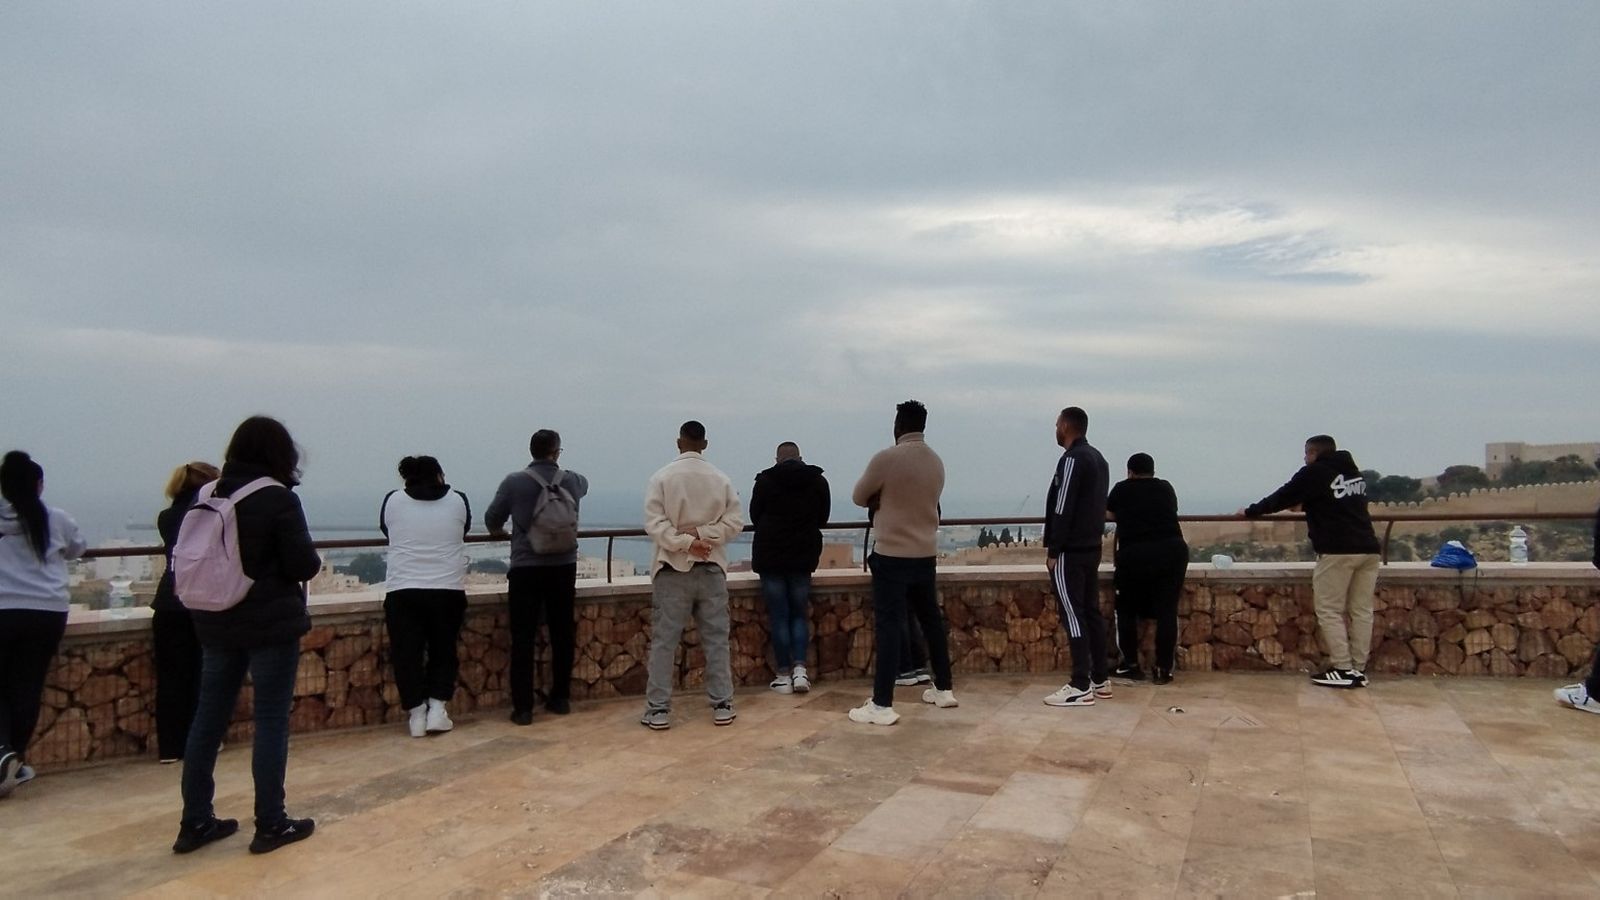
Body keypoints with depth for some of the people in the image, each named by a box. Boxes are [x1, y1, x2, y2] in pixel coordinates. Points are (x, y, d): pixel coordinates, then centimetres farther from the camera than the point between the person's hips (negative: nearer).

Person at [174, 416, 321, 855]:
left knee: (208, 718, 13)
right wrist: (314, 562, 7)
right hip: (271, 625, -6)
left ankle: (195, 822, 22)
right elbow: (304, 564, -14)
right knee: (271, 721, 2)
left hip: (217, 623, 6)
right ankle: (270, 825, 9)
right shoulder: (278, 498, -14)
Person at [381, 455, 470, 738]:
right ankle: (437, 709, 6)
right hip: (448, 590, 0)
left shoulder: (392, 501, 3)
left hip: (402, 591, 0)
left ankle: (416, 714, 9)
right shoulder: (458, 500, 3)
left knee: (407, 654, 9)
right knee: (443, 650, 14)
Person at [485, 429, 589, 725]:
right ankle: (560, 698, 21)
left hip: (526, 569, -2)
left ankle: (522, 708, 3)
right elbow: (584, 484, 26)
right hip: (563, 569, 3)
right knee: (562, 634, 12)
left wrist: (500, 532, 27)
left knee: (523, 639, 2)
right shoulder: (572, 480, 1)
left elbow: (491, 519, 3)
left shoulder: (514, 482, -7)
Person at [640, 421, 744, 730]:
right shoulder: (720, 479, 1)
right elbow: (735, 522, -4)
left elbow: (654, 524, -13)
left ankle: (658, 710, 7)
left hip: (673, 569, -2)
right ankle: (722, 706, 14)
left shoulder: (662, 477, -6)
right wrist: (701, 535, -8)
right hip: (711, 569, 2)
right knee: (716, 639, 9)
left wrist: (685, 541, -13)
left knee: (664, 640, 4)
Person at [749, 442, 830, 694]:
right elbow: (823, 518, 10)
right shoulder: (818, 481, 1)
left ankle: (784, 674, 7)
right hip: (803, 558, 2)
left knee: (778, 616, 4)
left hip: (770, 557, -2)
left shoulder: (765, 481, -6)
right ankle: (800, 668, -1)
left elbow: (754, 517, 5)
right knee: (800, 614, 13)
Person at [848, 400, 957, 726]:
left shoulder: (886, 459, -14)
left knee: (888, 626, -5)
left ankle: (882, 705, -5)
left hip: (892, 555, -6)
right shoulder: (936, 462, 6)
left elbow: (859, 498, -1)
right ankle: (944, 689, 28)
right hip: (926, 554, 6)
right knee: (932, 620, 17)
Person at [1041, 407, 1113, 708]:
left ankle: (1080, 687, -5)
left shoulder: (1072, 459, -15)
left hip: (1070, 551, -9)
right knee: (1092, 612, 12)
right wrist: (1094, 536, 18)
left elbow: (1062, 510, -19)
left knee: (1073, 616, -7)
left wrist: (1053, 551, -15)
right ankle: (1100, 680, 16)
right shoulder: (1097, 458, 15)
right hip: (1092, 547, 9)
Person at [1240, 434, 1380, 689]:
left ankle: (1343, 670, -3)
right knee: (1361, 610, 8)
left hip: (1337, 551, -7)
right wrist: (1307, 504, 44)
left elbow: (1281, 498, 5)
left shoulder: (1314, 473, -1)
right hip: (1368, 548, 7)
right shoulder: (1354, 472, 21)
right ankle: (1359, 669, 9)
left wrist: (1250, 511, 18)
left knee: (1329, 611, -1)